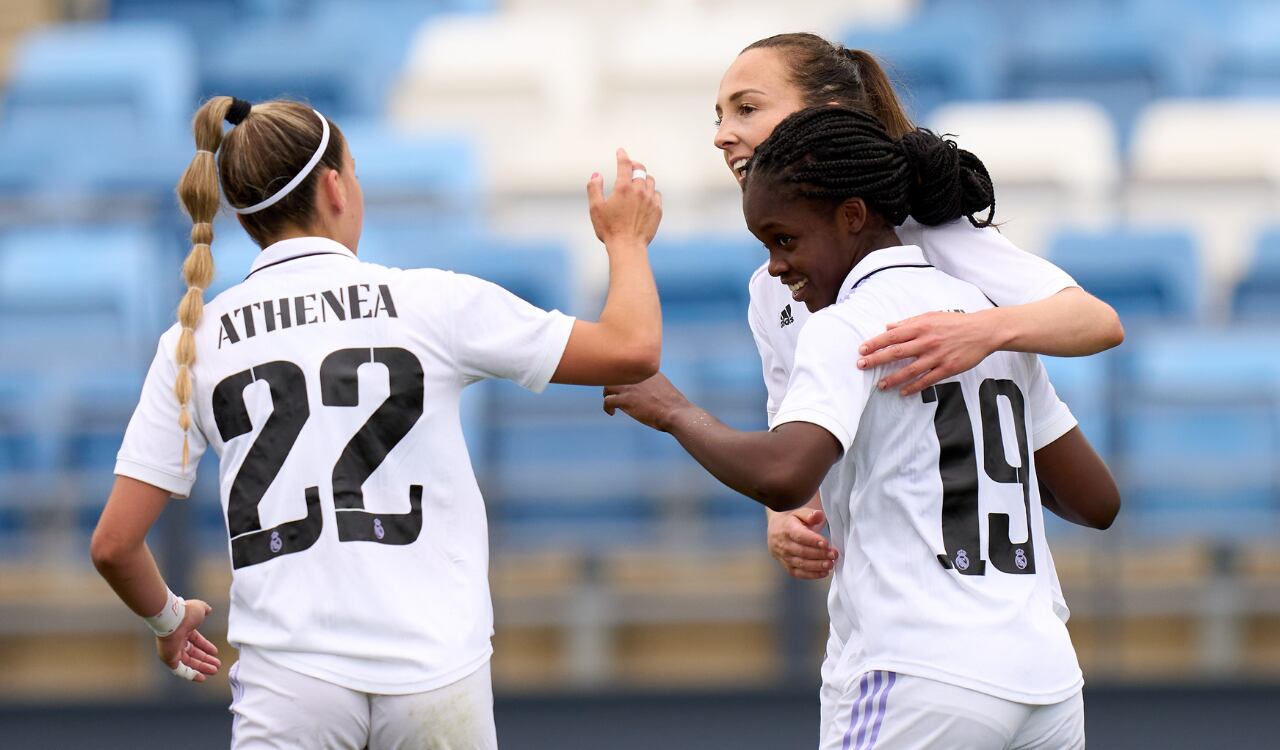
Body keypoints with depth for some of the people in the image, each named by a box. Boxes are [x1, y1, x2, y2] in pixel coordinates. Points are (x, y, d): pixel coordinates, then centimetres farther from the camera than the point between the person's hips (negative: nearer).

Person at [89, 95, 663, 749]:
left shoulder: (194, 343, 4)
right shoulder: (429, 302, -1)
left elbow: (114, 543, 3)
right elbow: (632, 351, 4)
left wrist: (167, 618, 25)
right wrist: (626, 241, 24)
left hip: (289, 681, 0)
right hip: (435, 670, 0)